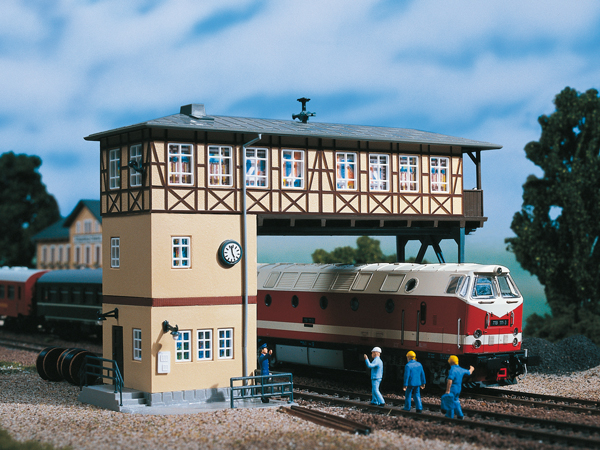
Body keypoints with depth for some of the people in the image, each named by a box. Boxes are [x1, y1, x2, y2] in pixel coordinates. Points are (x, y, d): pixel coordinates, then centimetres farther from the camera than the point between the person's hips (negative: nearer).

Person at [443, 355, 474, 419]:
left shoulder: (452, 370, -19)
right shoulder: (461, 370, 6)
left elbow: (450, 381, -28)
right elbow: (469, 372, 26)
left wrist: (447, 390, -26)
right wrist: (471, 369, 49)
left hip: (452, 389, -8)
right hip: (458, 389, 8)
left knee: (450, 403, 1)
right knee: (455, 401, 21)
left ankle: (449, 417, 5)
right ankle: (460, 415, 22)